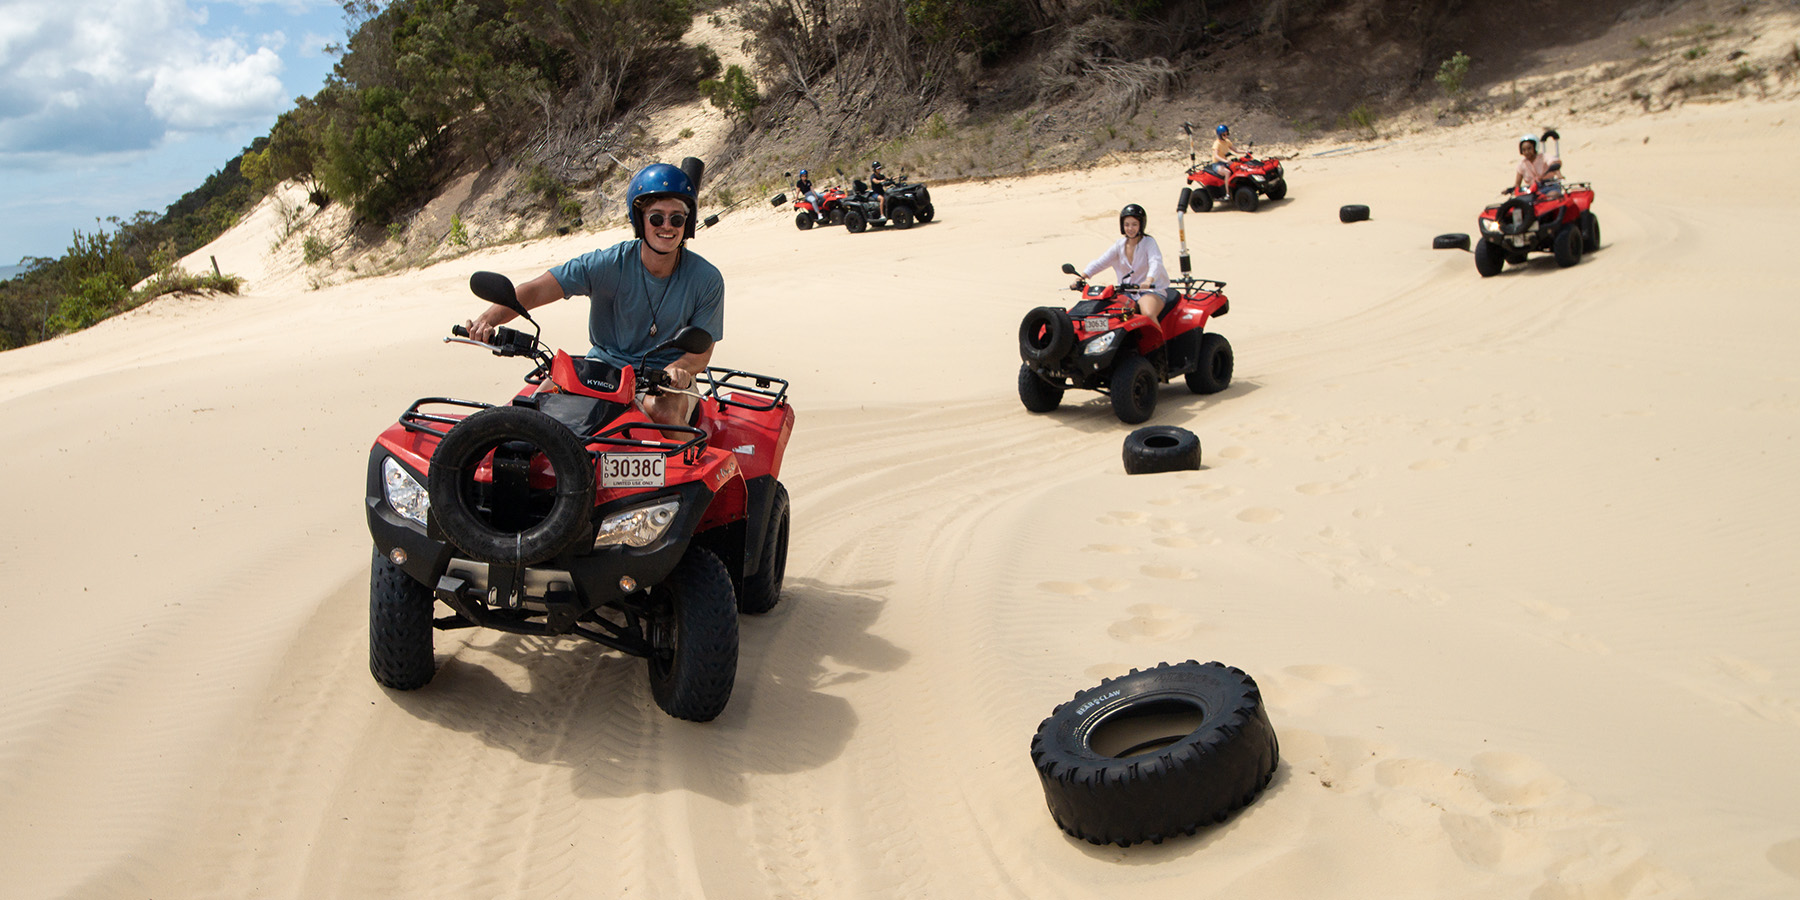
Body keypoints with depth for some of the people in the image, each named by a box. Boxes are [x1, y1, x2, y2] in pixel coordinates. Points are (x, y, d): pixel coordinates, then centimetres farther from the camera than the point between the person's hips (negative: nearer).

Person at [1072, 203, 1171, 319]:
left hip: (1152, 289, -5)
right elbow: (1099, 262, 5)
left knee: (1148, 314, -34)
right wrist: (1080, 278, -10)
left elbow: (1156, 263, -23)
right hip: (1127, 291, 5)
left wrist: (1148, 281, -44)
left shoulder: (1149, 242, -5)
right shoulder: (1120, 245, 9)